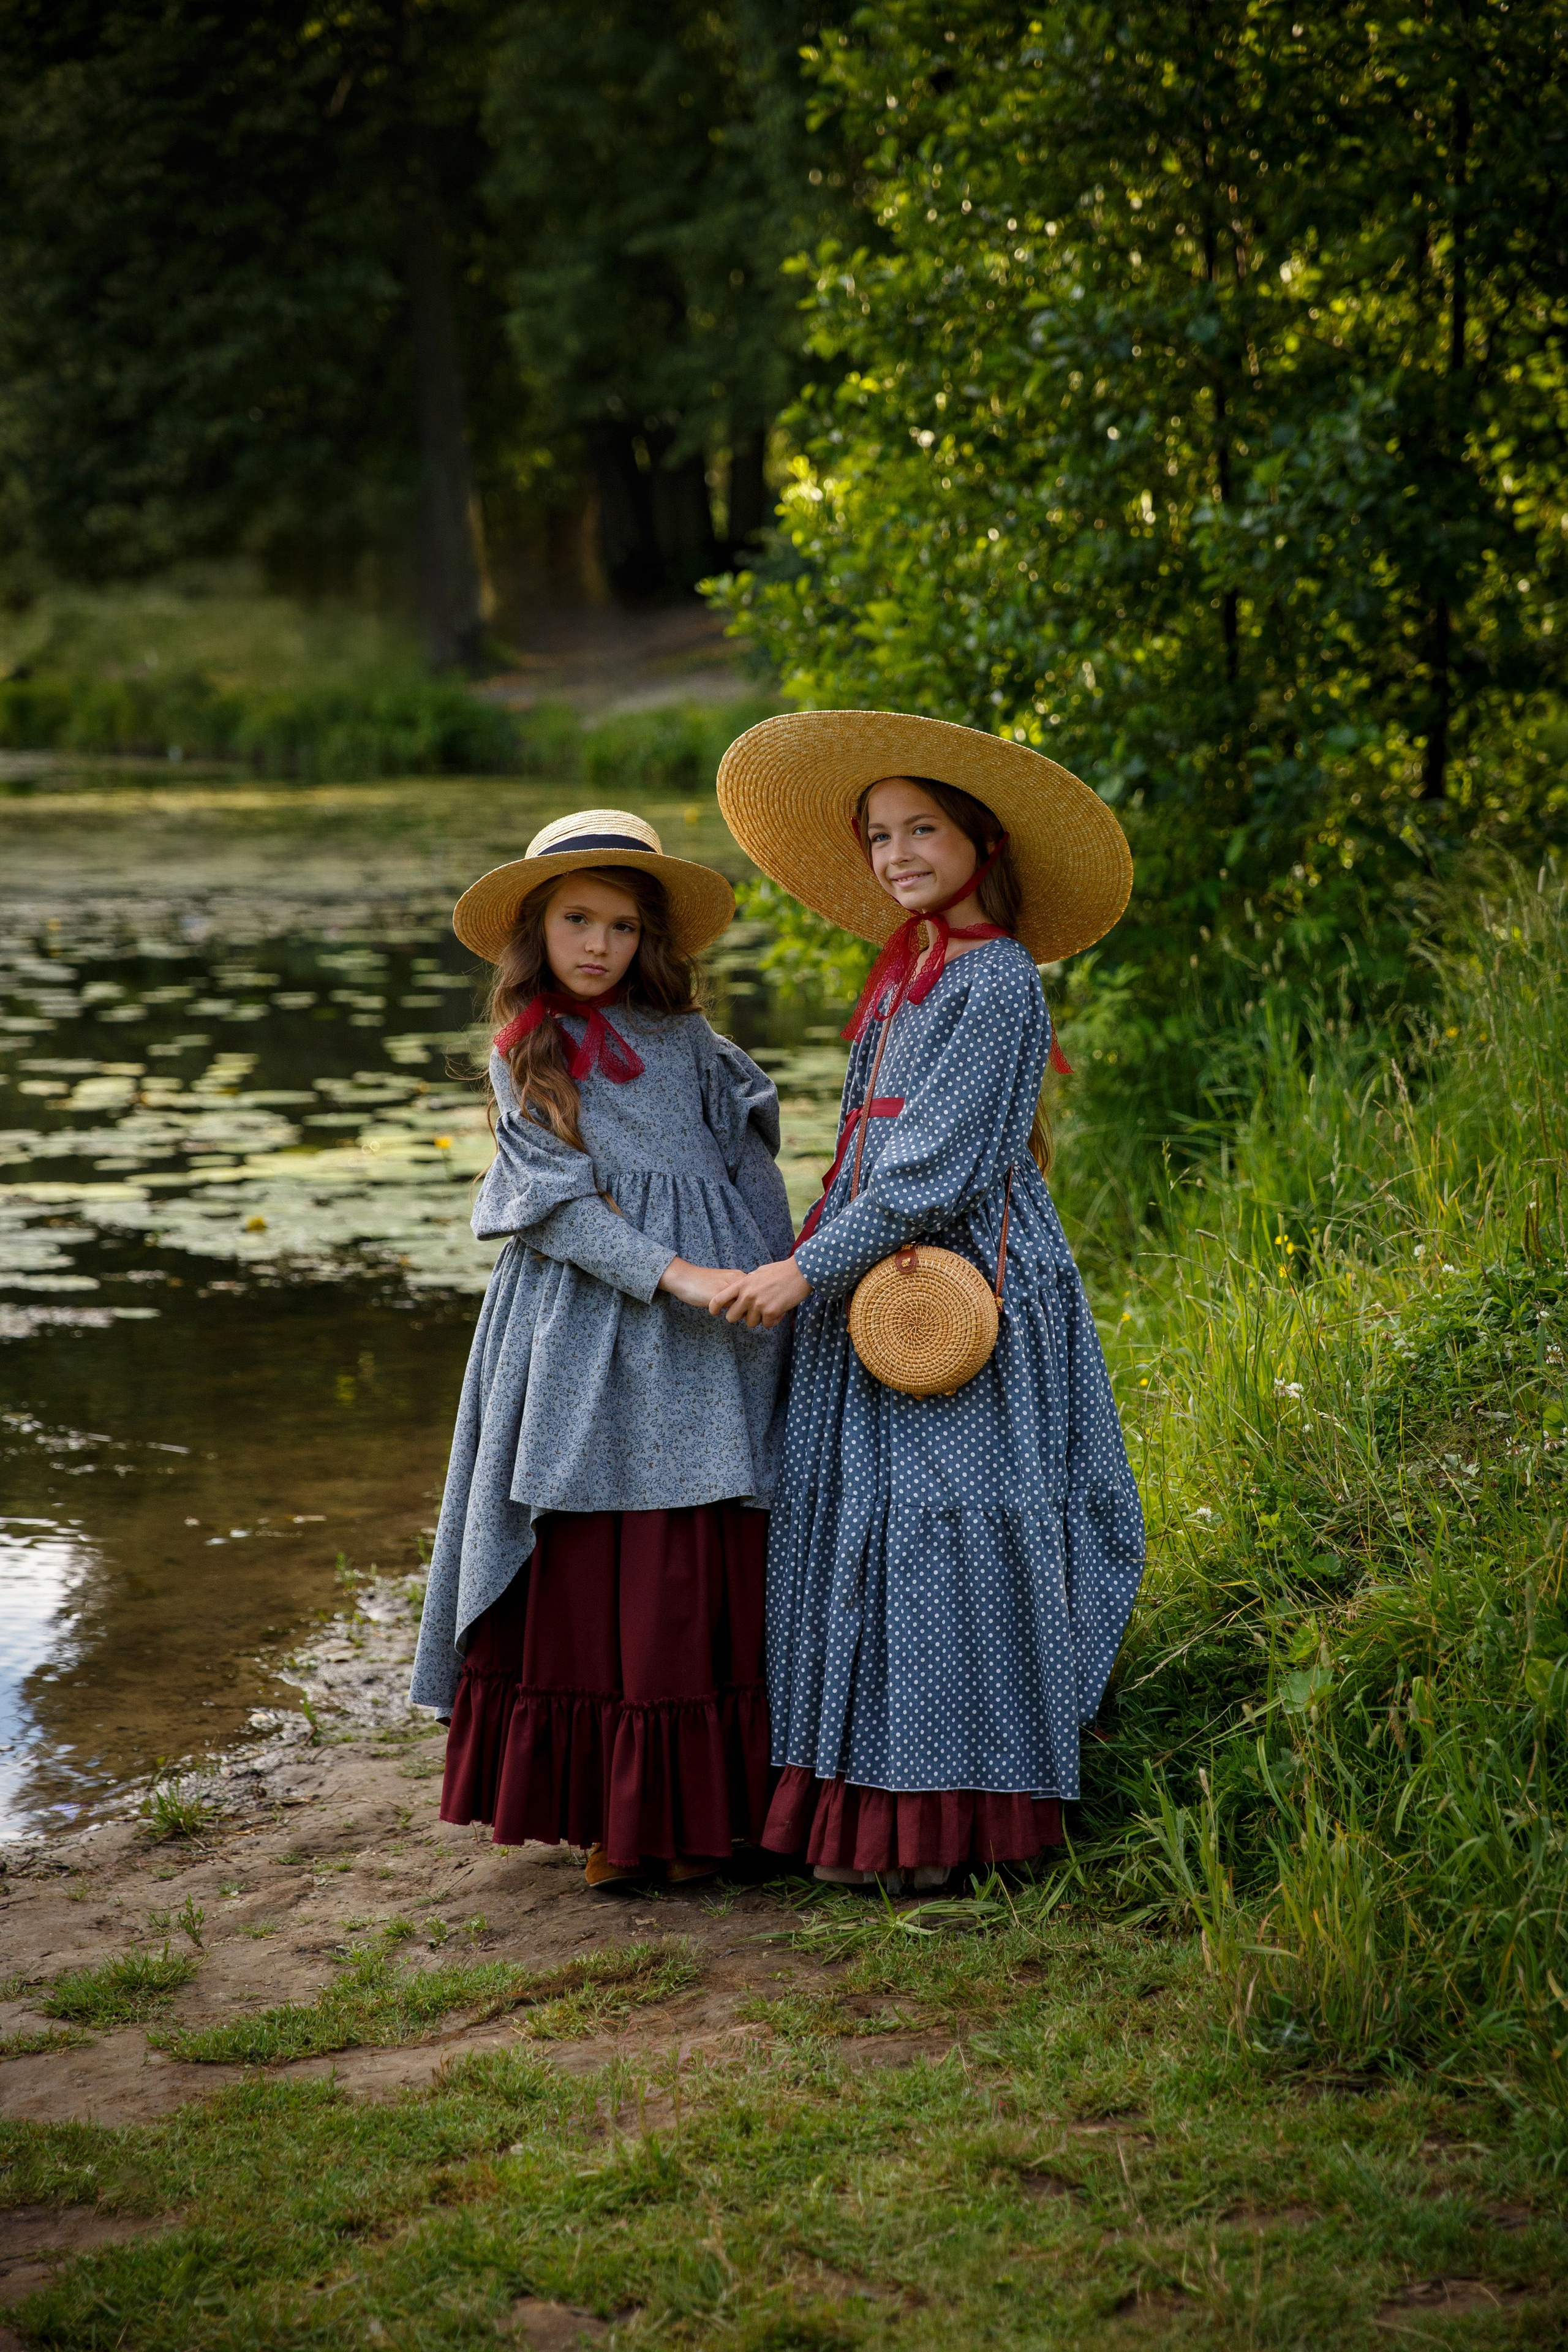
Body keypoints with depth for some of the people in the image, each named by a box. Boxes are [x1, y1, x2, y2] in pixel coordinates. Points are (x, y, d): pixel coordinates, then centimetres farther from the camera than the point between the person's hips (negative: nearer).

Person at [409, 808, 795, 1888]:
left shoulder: (685, 1039, 8)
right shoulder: (522, 1058, 6)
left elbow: (756, 1170, 10)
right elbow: (559, 1206, -5)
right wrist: (670, 1273, -17)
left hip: (706, 1349, 0)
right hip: (587, 1332, 0)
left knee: (703, 1571, 0)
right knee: (589, 1570, 0)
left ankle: (701, 1808, 9)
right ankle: (611, 1811, 10)